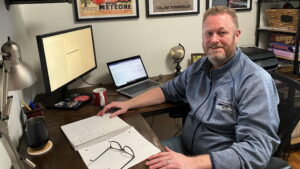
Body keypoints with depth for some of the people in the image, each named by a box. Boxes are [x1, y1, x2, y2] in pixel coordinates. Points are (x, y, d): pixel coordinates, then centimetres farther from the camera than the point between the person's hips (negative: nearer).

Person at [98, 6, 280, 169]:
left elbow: (256, 150, -26)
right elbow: (169, 90, 16)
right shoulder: (199, 66, 3)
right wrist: (128, 104, 6)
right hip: (185, 146, 6)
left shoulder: (256, 82, -19)